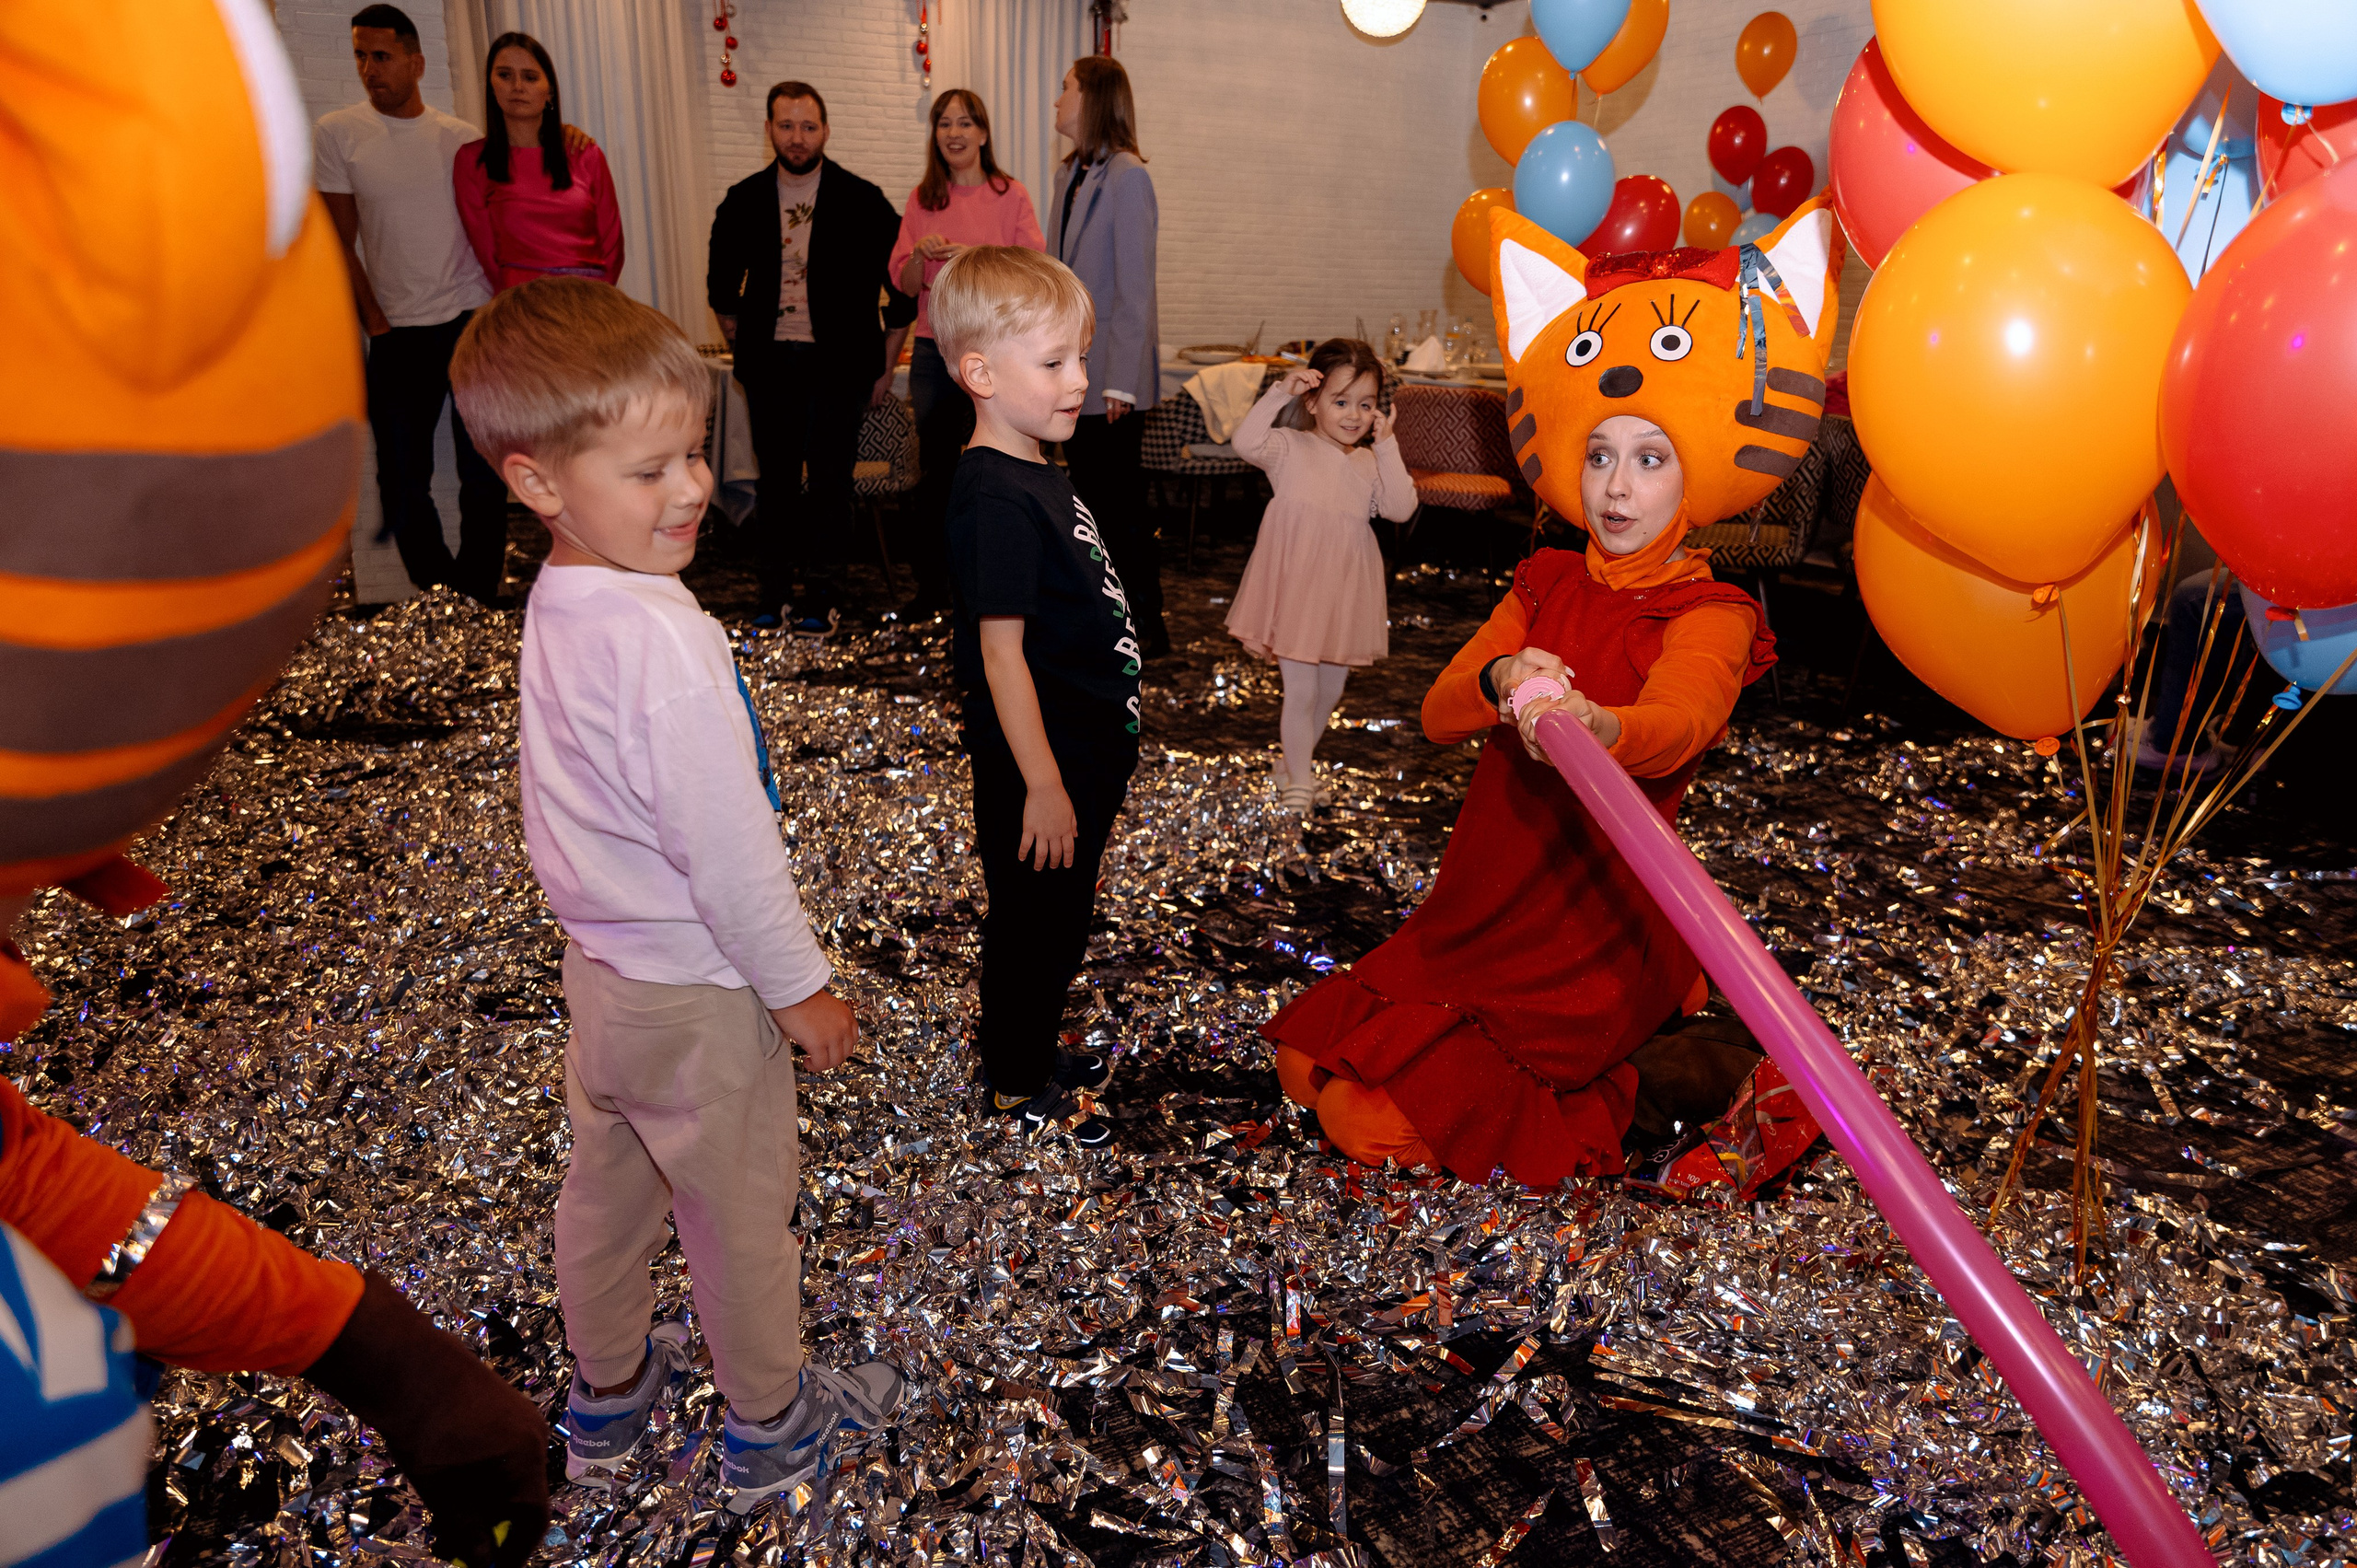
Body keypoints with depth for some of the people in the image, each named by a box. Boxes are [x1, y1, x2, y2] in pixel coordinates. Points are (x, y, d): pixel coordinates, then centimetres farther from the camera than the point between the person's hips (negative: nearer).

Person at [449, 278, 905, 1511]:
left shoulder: (556, 606, -3)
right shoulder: (666, 643, -31)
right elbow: (728, 852, -26)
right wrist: (799, 988, -13)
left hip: (601, 963, 8)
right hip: (695, 993, -8)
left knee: (608, 1186, 25)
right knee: (740, 1215, 14)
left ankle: (607, 1395, 49)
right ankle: (771, 1431, 37)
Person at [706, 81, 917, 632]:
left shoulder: (861, 201, -2)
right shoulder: (744, 201, 6)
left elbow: (903, 285, 2)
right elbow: (722, 285, 20)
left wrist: (886, 367, 1)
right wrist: (744, 346, 13)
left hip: (838, 361, -3)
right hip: (769, 361, 3)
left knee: (829, 477, -4)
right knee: (776, 475, 6)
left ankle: (820, 592, 6)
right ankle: (774, 588, 15)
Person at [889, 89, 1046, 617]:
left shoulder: (1010, 195, 3)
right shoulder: (922, 199, 12)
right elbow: (903, 282, 10)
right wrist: (922, 255, -10)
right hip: (934, 350, 3)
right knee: (934, 470, 5)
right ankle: (932, 586, 16)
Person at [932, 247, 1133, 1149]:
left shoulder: (1037, 474, 8)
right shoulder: (996, 498, -24)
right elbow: (1001, 652, -24)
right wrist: (1042, 784, -21)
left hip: (1083, 756, 9)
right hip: (1040, 770, -9)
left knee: (1059, 922, 23)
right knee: (1033, 923, 9)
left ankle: (1029, 1047, 43)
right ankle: (1017, 1086, 28)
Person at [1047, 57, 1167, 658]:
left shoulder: (1126, 177, -12)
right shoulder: (1070, 176, 13)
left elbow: (1135, 289, -16)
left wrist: (1121, 383, -19)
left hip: (1110, 376, -8)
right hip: (1073, 373, 8)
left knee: (1121, 503, -2)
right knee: (1091, 502, 14)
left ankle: (1146, 628, 9)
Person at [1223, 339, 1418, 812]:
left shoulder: (1371, 462, 7)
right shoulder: (1289, 447, -5)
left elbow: (1402, 508, -7)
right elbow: (1246, 443, -24)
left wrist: (1386, 446, -10)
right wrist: (1280, 392, -26)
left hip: (1344, 592, 5)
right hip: (1295, 587, -5)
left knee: (1330, 691, 17)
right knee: (1301, 691, -4)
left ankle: (1291, 759, 38)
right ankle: (1299, 781, 12)